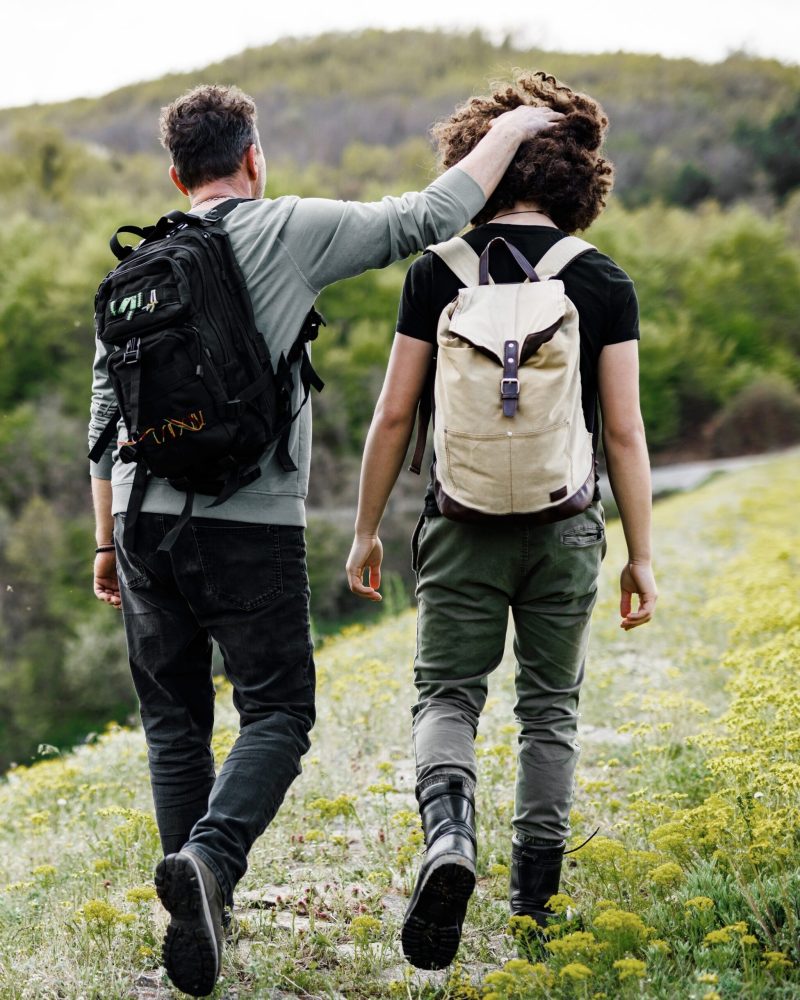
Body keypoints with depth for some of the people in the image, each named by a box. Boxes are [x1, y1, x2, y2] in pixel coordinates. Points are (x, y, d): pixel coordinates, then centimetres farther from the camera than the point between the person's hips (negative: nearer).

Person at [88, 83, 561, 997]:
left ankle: (200, 916, 12)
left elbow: (105, 421, 11)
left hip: (147, 521, 5)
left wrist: (106, 541, 18)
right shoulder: (291, 232, -2)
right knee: (276, 716, 4)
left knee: (174, 724, 12)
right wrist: (509, 131, 10)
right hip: (251, 528, -4)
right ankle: (208, 855, -21)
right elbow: (430, 219, -3)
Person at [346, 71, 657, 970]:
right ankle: (536, 888, 20)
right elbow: (624, 430, -5)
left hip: (463, 524, -1)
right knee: (550, 707, 16)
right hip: (565, 527, 1)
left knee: (447, 697, 7)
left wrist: (366, 529, 8)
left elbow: (393, 414, -2)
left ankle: (448, 835, -21)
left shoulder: (437, 271, -2)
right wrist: (641, 556, 3)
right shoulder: (604, 283, -3)